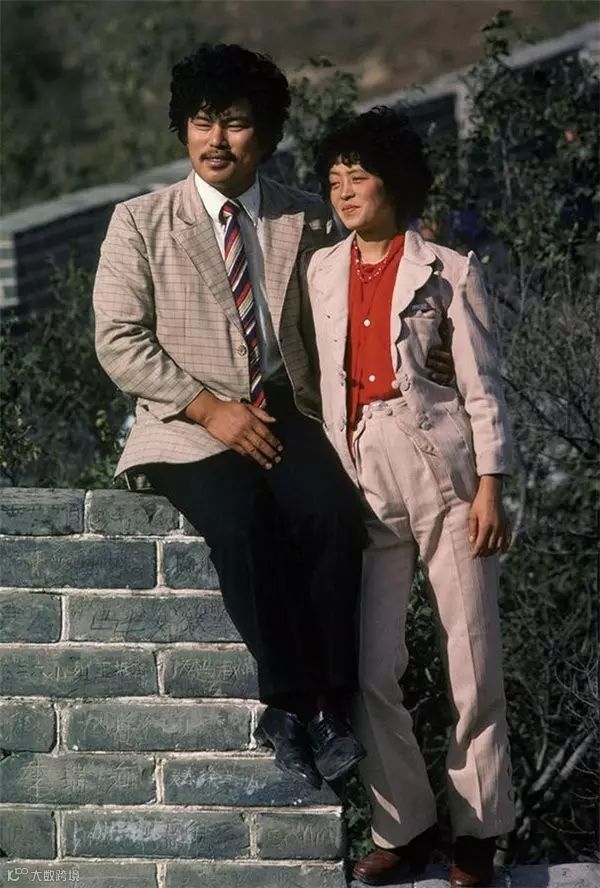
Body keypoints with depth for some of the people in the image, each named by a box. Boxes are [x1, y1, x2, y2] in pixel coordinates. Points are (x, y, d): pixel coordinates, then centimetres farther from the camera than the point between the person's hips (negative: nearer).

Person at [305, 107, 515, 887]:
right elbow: (322, 381, 14)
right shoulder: (322, 272, 13)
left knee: (474, 664, 0)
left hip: (444, 476, -3)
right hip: (364, 484, 4)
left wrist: (489, 486, -8)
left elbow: (482, 386, 0)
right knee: (369, 670, 0)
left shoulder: (448, 272, 1)